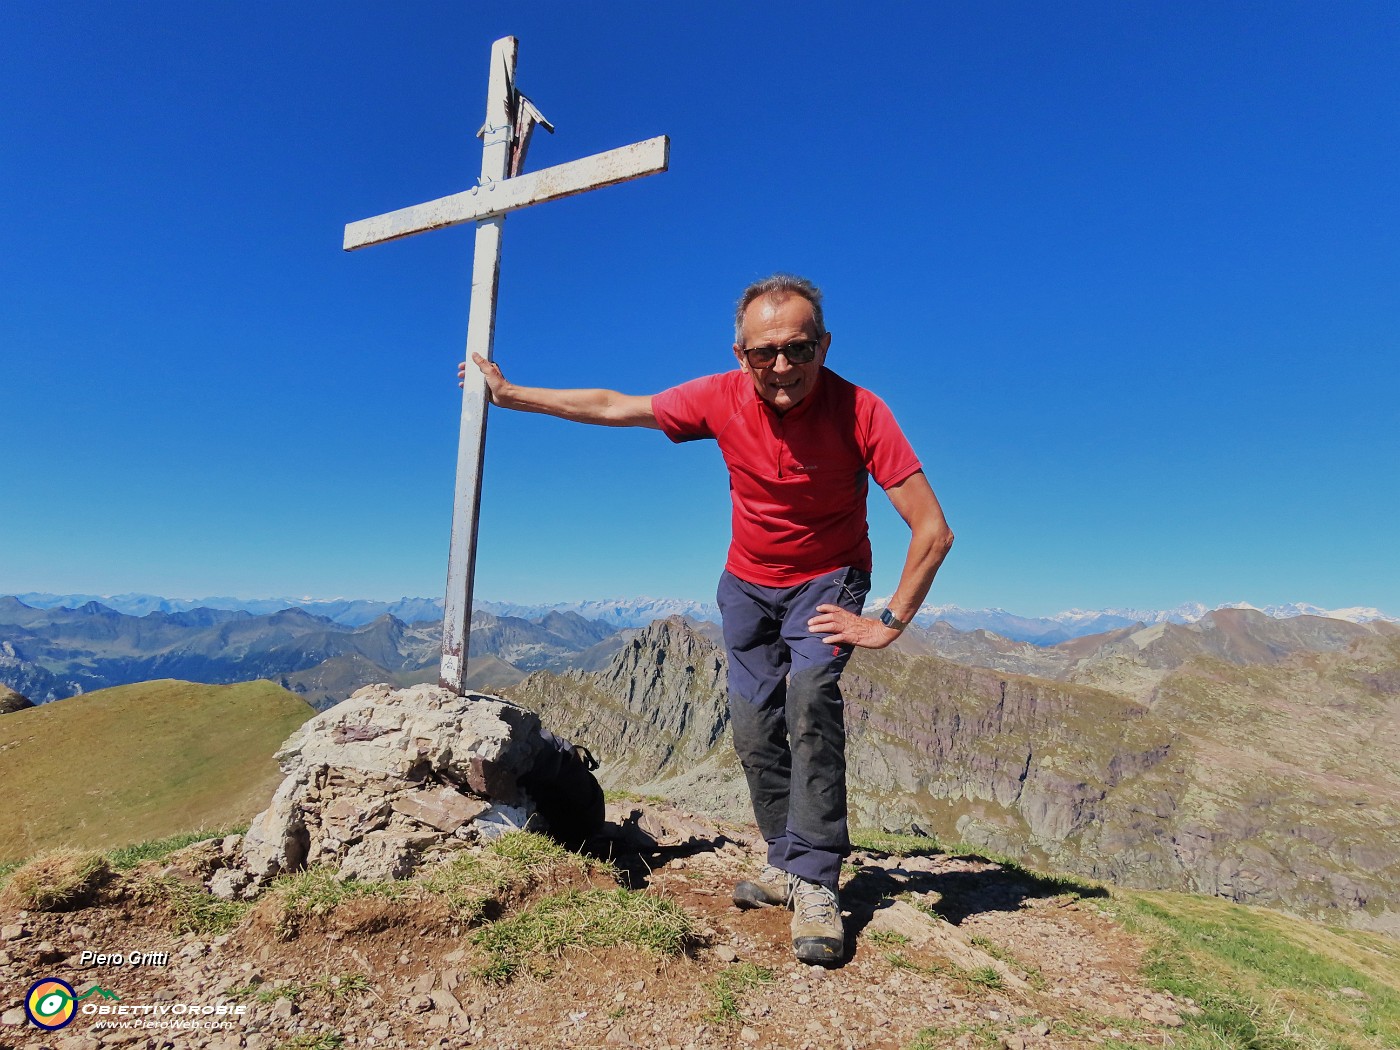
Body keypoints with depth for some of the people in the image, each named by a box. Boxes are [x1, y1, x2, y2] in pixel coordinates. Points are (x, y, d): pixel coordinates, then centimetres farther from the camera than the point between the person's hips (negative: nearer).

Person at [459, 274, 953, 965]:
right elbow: (611, 407, -6)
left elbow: (932, 531, -27)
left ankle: (814, 881, -12)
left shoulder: (859, 412, -28)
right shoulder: (722, 399, -19)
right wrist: (511, 394, -1)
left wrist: (889, 624, -24)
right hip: (748, 583, 3)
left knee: (811, 699, -26)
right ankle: (788, 863, 20)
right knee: (754, 730, 2)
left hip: (826, 582, -3)